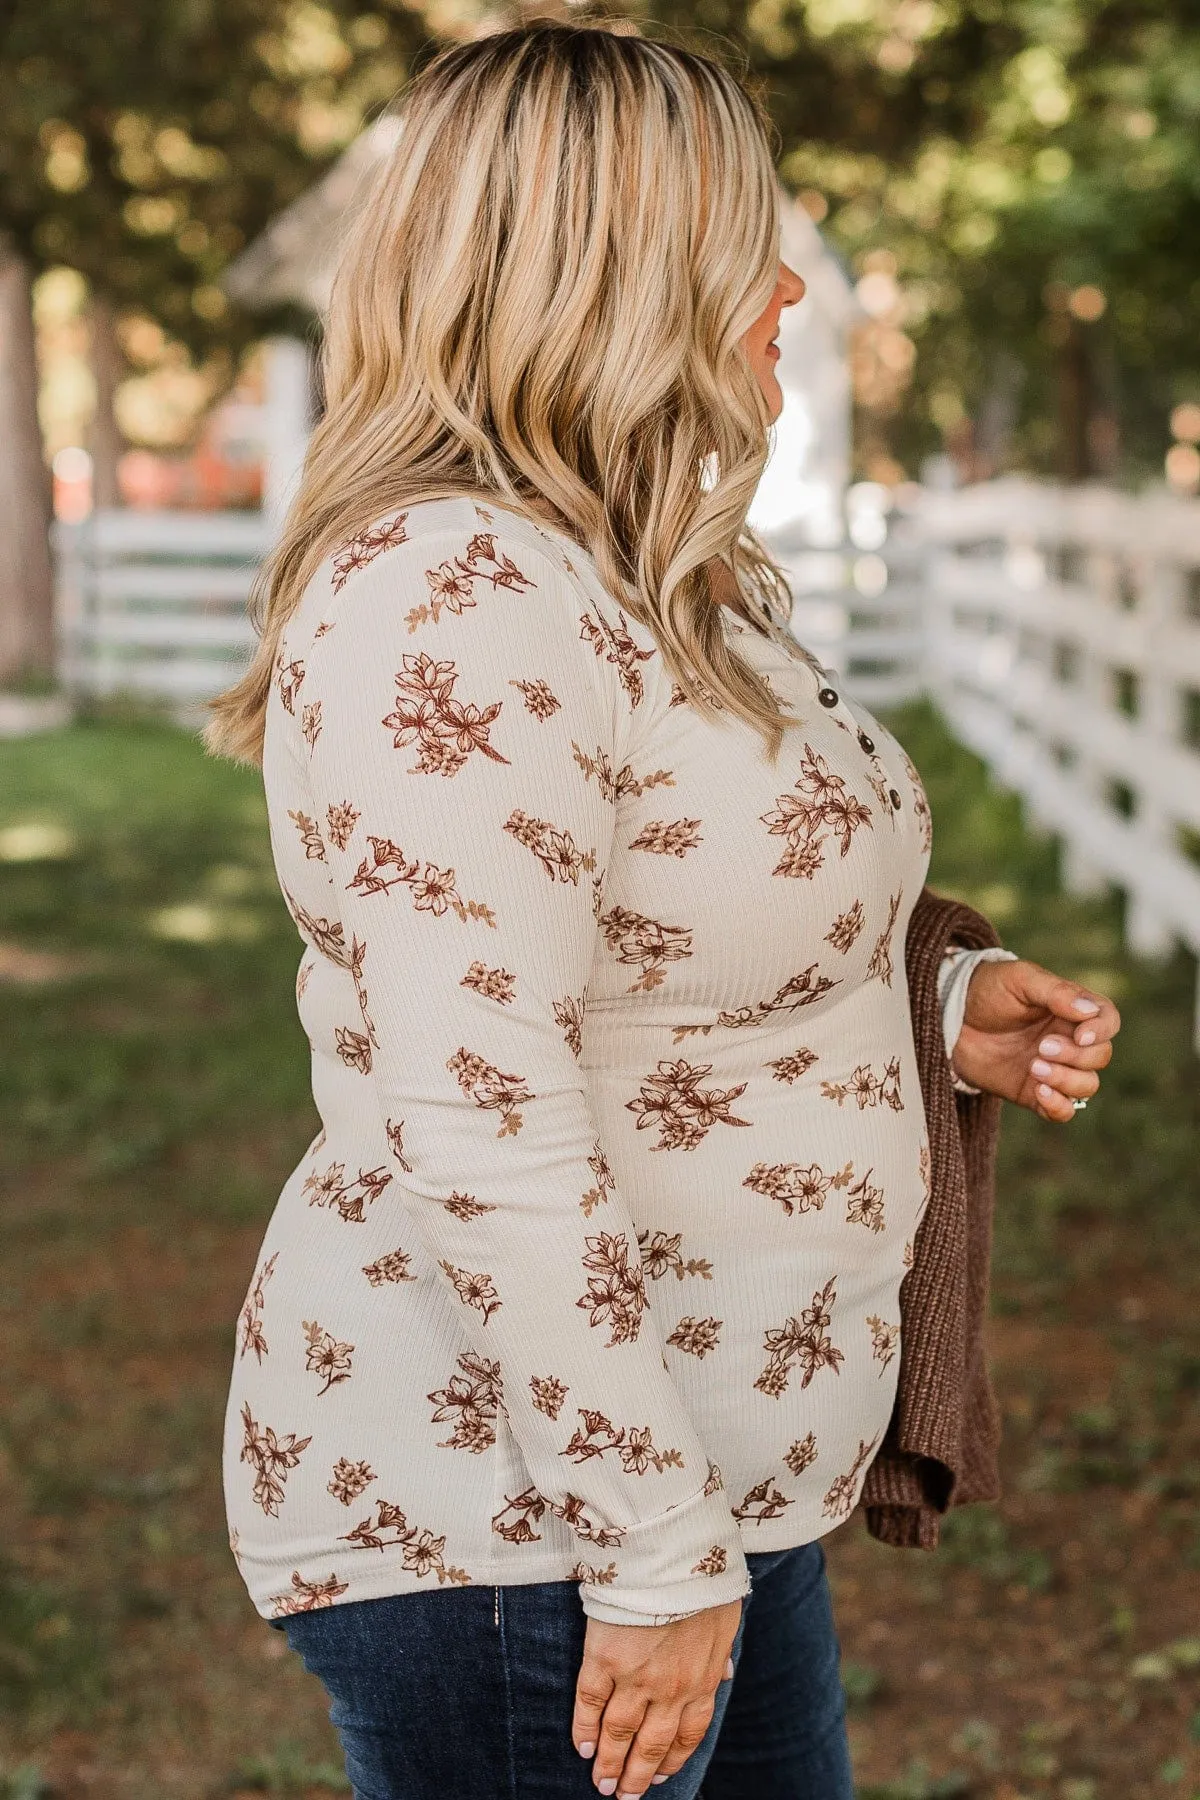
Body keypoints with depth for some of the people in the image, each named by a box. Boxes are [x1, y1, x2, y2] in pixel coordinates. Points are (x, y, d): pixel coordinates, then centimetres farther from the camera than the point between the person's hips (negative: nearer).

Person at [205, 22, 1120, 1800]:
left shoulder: (661, 581, 9)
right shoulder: (452, 605, -23)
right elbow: (483, 1137, -27)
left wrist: (939, 1005, 4)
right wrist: (656, 1554, -23)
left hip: (712, 1457, 10)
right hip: (507, 1527, -10)